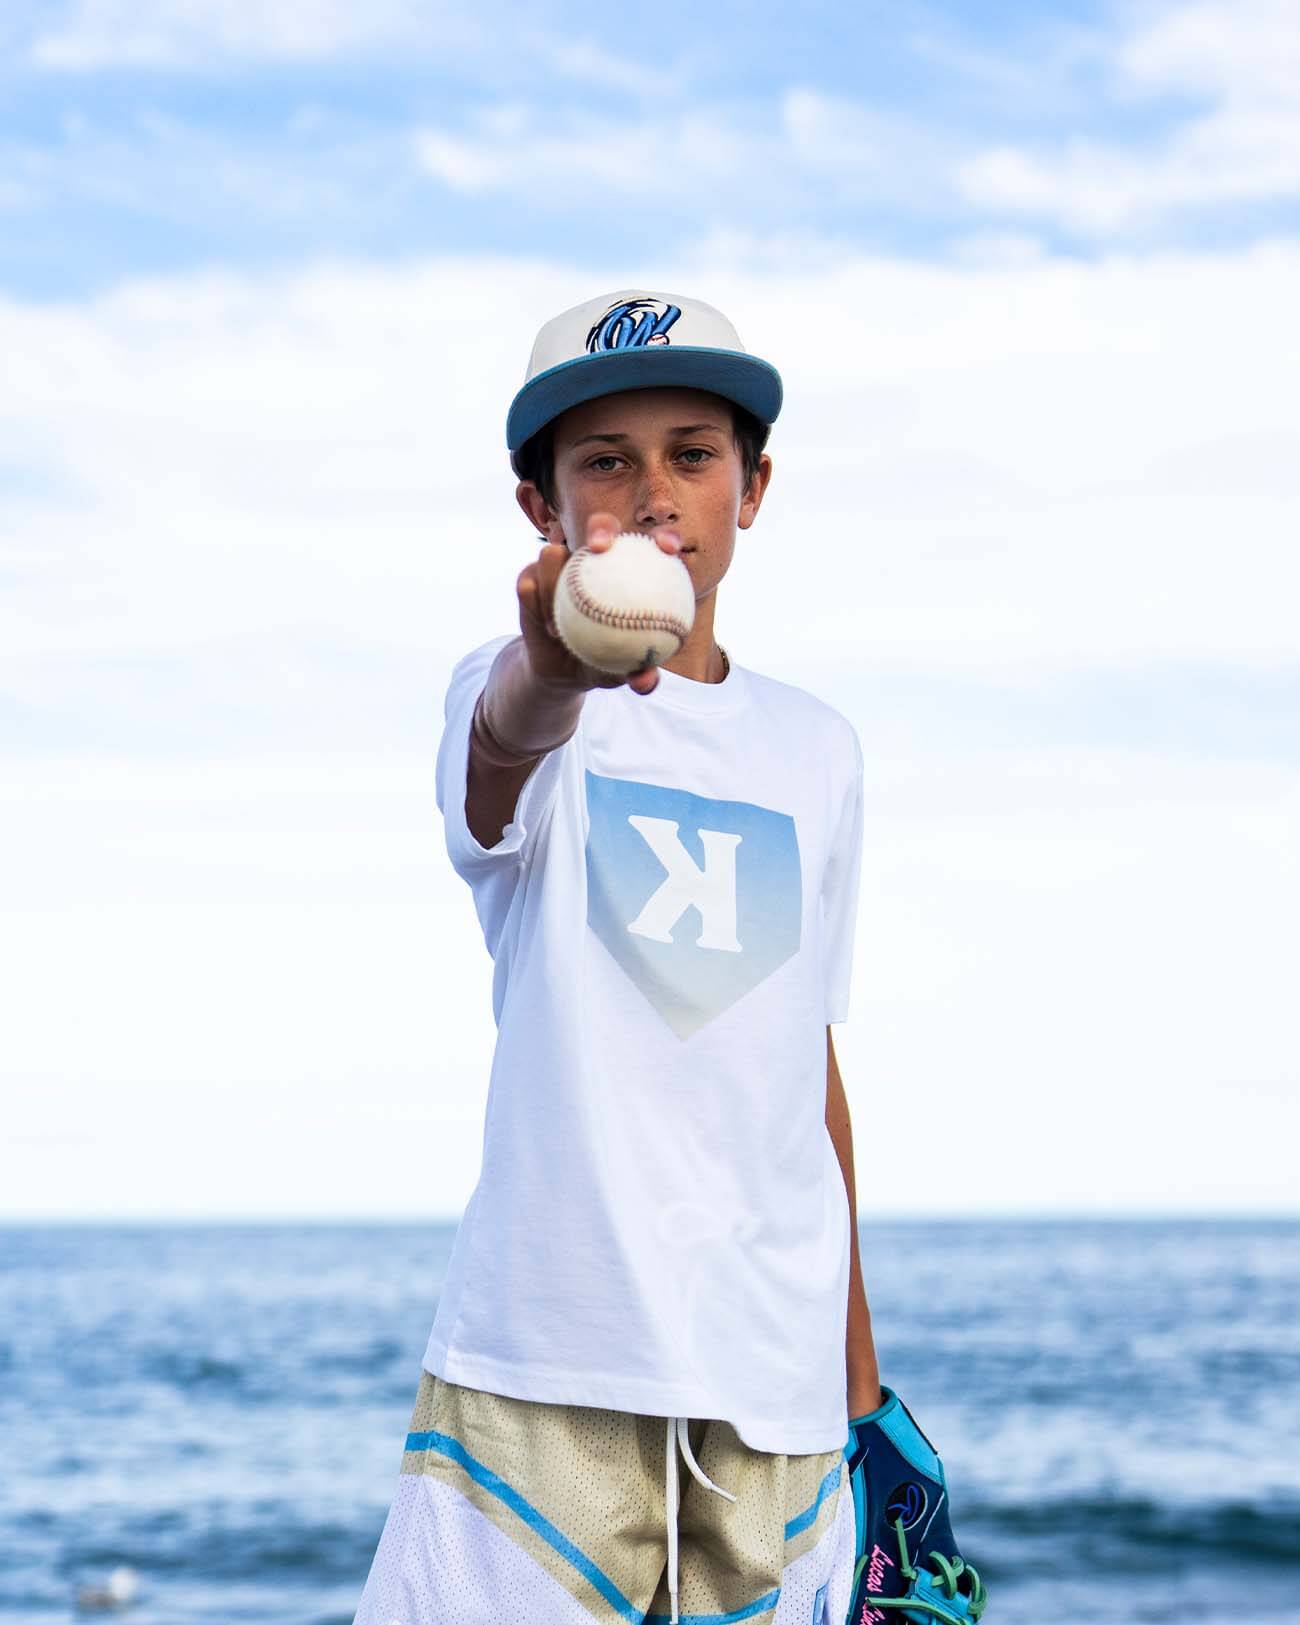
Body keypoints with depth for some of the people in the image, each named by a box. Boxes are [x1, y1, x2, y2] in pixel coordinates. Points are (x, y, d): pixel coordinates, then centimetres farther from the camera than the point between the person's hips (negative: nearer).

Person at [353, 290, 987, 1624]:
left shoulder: (817, 751, 13)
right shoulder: (513, 702, -1)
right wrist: (555, 664, -52)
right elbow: (507, 737, -27)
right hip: (546, 1362, -4)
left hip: (774, 1371, 4)